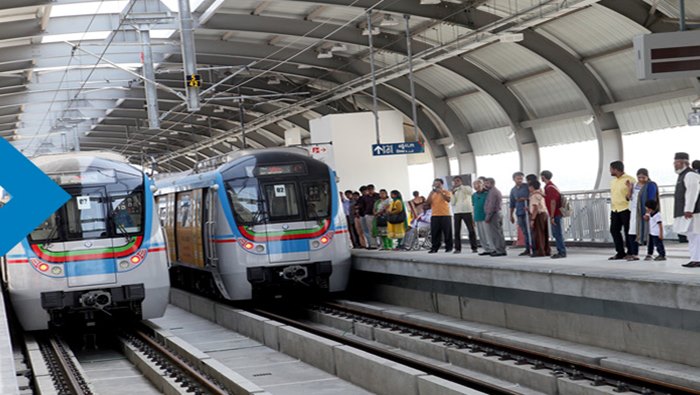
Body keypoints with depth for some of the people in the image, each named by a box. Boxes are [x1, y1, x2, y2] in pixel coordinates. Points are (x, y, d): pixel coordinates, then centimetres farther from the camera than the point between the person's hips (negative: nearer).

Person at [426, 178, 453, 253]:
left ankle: (448, 247, 4)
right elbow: (427, 202, 3)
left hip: (445, 215, -3)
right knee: (435, 233, 1)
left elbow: (448, 199, -14)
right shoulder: (432, 193, 14)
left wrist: (441, 192, -17)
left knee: (447, 232, -2)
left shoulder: (446, 192, 3)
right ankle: (434, 248, 3)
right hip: (435, 216, 3)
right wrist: (431, 193, -3)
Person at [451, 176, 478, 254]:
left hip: (467, 211, -3)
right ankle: (457, 248, 2)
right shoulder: (454, 191, 16)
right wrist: (453, 193, -4)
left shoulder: (466, 188, 7)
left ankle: (474, 248, -1)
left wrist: (460, 186, -15)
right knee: (457, 231, -1)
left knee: (471, 230, -5)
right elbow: (452, 203, 8)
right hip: (457, 212, 3)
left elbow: (471, 192, -17)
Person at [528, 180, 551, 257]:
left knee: (538, 234, -5)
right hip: (544, 213, 9)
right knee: (544, 234, 11)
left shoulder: (534, 195, -14)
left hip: (538, 215, -9)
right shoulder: (541, 194, 15)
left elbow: (535, 208, -21)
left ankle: (540, 251, -5)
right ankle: (546, 250, 14)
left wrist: (532, 219, -21)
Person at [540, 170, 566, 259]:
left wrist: (552, 217, -21)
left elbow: (553, 203, -21)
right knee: (555, 233, 13)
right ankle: (560, 251, 17)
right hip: (555, 214, 10)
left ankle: (562, 252, -4)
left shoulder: (550, 187, -16)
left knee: (558, 233, -7)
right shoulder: (550, 186, 15)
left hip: (555, 214, -10)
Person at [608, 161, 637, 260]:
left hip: (625, 209, -8)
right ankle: (620, 252, 13)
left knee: (627, 231, -3)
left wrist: (630, 187, -27)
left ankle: (630, 252, 5)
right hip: (615, 210, 8)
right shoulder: (613, 181, 17)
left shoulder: (629, 179, -8)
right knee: (614, 230, 6)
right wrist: (612, 209, 21)